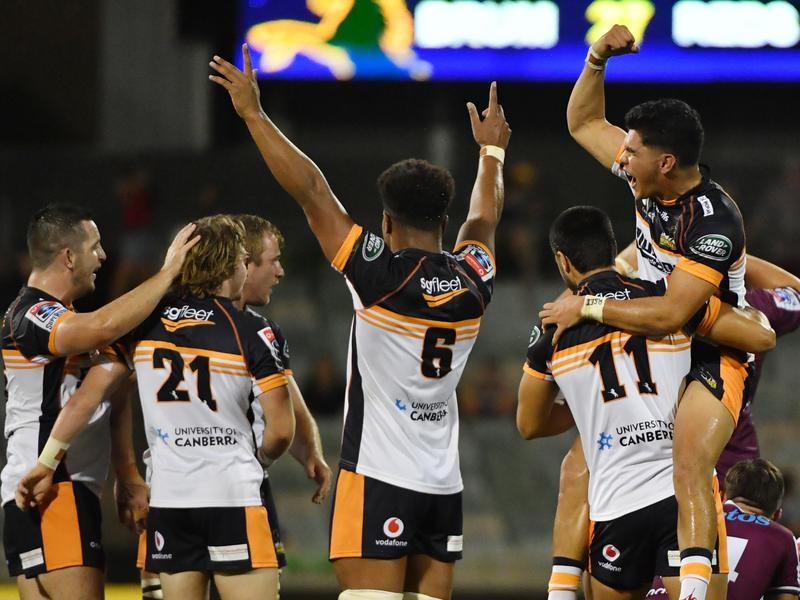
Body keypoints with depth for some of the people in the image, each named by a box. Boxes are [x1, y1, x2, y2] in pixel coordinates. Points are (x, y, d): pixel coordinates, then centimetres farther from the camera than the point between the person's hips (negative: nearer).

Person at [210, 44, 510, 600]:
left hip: (379, 479, -6)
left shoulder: (382, 276, -9)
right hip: (444, 485, 6)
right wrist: (491, 151, 47)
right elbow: (485, 219, 28)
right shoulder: (472, 284, 6)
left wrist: (254, 114, -2)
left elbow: (311, 190, -8)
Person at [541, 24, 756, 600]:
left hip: (711, 357, -9)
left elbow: (670, 315, -31)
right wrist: (598, 59, -5)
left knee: (690, 467, -32)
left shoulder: (715, 221, -27)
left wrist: (586, 308, -22)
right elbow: (584, 124, 12)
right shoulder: (647, 178, -5)